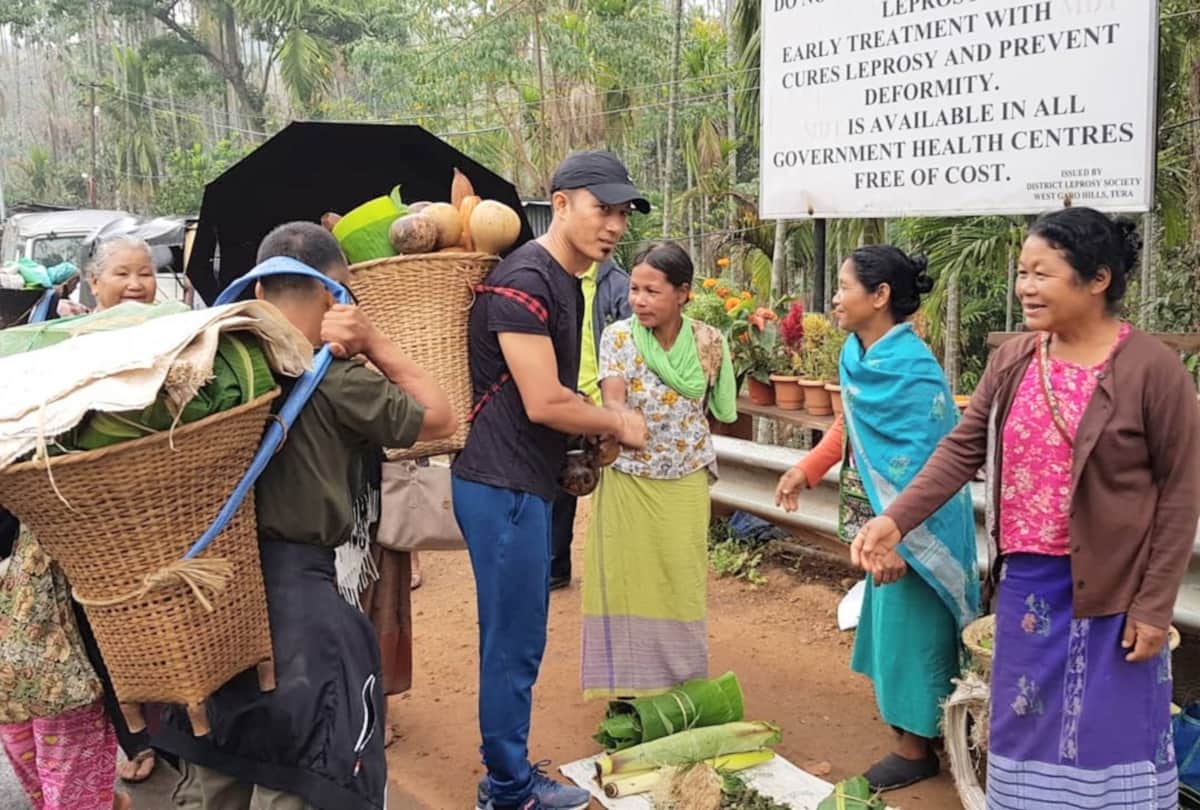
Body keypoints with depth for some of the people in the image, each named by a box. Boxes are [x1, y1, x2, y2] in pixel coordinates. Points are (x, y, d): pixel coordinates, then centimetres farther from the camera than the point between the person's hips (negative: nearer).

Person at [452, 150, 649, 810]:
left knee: (520, 638, 18)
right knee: (513, 644, 1)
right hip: (501, 487, -10)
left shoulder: (566, 282, 14)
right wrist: (619, 423, -7)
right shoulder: (524, 280, -17)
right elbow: (543, 402, -22)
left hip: (526, 483, 10)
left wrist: (595, 436, 9)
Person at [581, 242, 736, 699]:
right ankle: (627, 689, 17)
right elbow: (612, 399, -24)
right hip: (627, 481, -1)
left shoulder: (708, 342, -6)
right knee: (626, 580, 4)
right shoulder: (618, 337, -11)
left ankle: (681, 686, 24)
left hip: (684, 483, 1)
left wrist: (695, 451, 10)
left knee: (682, 582, 8)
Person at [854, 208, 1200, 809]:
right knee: (1026, 726, 17)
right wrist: (896, 519, -13)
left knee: (1111, 732, 7)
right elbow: (963, 448, 1)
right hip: (1026, 582, 5)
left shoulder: (1151, 367, -13)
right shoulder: (1012, 359, 2)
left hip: (1110, 590, -5)